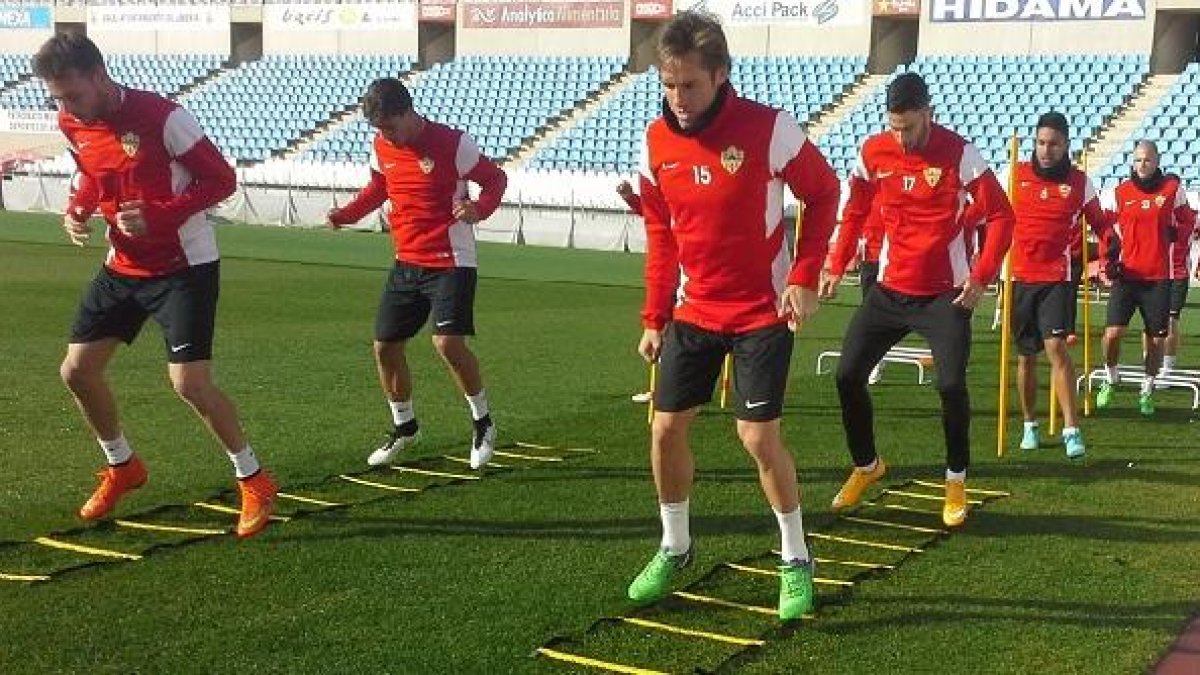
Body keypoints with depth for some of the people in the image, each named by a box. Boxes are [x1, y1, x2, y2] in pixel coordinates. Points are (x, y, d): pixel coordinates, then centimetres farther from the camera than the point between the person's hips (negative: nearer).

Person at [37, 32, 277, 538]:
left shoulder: (162, 117, -21)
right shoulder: (72, 126, 0)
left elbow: (221, 180, -17)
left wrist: (157, 217, -27)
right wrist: (76, 211, -4)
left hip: (183, 266, -7)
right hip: (122, 267, 7)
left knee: (189, 383, -14)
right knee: (77, 370, 6)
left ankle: (255, 482, 5)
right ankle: (122, 467, 30)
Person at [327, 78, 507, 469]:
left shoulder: (451, 143, -14)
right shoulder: (381, 146, 3)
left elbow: (496, 178, -6)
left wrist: (478, 208, -27)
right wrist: (345, 214, 3)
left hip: (451, 262, -7)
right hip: (406, 263, 7)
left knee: (448, 343, -21)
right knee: (385, 346, 7)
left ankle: (483, 424, 2)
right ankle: (404, 429, 29)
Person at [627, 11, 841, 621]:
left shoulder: (769, 129, -18)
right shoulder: (657, 141, -3)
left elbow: (823, 194, -4)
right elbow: (660, 234, 8)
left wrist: (804, 278, -14)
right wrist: (654, 317, 8)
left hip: (763, 311, -4)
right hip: (693, 311, 5)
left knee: (759, 438, -6)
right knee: (666, 428, 4)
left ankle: (796, 560, 15)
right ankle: (674, 546, 26)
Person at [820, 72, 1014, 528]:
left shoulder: (959, 153, -12)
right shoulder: (872, 153, -1)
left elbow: (1000, 216, -9)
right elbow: (855, 212, 14)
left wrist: (980, 278, -17)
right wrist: (837, 267, 6)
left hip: (945, 295, -4)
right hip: (890, 290, 4)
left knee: (951, 385, -13)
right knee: (848, 375, 0)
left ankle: (957, 482, 9)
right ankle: (866, 466, 23)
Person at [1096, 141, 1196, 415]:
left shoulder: (1173, 188, 1)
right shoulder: (1121, 192, 3)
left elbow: (1188, 220, 13)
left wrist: (1174, 233, -7)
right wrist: (1110, 260, -3)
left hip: (1158, 278, 0)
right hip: (1126, 275, 0)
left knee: (1156, 340, 5)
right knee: (1113, 332, -11)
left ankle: (1147, 390, 24)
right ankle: (1111, 379, 15)